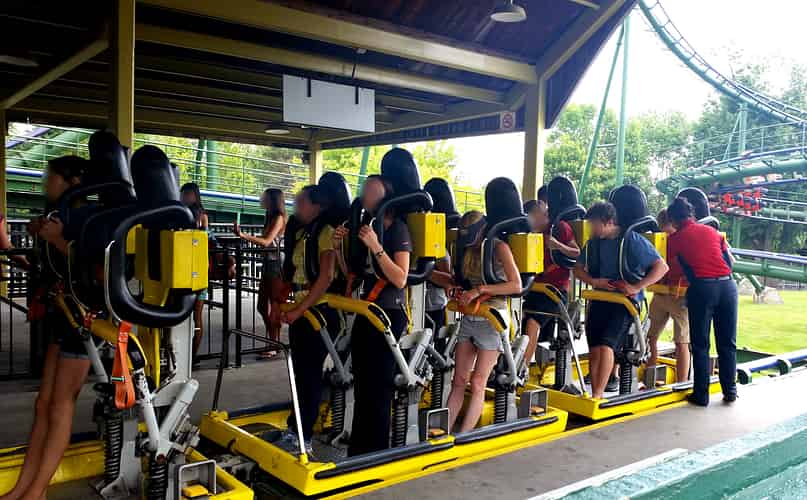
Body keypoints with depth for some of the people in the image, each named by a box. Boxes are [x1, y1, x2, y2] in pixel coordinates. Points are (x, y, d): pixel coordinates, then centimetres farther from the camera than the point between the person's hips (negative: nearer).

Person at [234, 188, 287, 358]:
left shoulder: (279, 217, -10)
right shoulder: (270, 217, 16)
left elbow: (266, 242, -19)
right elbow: (264, 240, 11)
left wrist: (243, 235, -24)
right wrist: (243, 235, 13)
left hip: (277, 265, -9)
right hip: (268, 264, 9)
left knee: (274, 307, -4)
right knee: (262, 306, 11)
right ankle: (272, 342, 21)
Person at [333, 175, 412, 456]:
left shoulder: (398, 228, -8)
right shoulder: (366, 226, 14)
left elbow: (400, 279, -16)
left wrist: (376, 247, -23)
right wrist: (339, 248, 2)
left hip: (389, 314, -8)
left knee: (378, 385, -4)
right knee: (361, 383, 13)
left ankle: (376, 451, 8)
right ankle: (359, 449, 25)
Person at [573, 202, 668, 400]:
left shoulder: (632, 240, -10)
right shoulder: (594, 242, 6)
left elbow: (662, 267, -11)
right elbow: (578, 269, 15)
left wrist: (637, 287, -18)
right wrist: (594, 281, -5)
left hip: (625, 301, -6)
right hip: (599, 300, 6)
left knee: (606, 345, -19)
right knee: (594, 349, 1)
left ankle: (597, 396, -17)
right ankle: (596, 395, 9)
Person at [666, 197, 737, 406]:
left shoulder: (674, 238, 8)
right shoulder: (711, 231, 18)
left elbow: (674, 273, 12)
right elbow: (731, 261, 21)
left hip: (702, 288, -3)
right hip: (727, 285, 4)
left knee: (700, 345, 6)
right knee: (727, 343, 13)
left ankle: (701, 394, 8)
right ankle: (730, 390, 19)